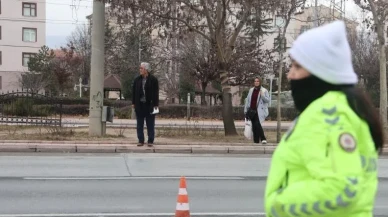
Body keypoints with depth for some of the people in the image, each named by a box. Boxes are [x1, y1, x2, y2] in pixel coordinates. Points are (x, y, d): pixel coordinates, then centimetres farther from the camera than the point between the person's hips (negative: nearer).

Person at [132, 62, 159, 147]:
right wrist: (133, 103, 5)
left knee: (150, 124, 2)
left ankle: (150, 141, 8)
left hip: (149, 105, -3)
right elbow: (133, 91, 11)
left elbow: (156, 92, -4)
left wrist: (155, 104, -9)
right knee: (139, 124, 6)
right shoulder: (137, 79, 8)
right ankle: (141, 141, 12)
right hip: (139, 105, 4)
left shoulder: (153, 79, -3)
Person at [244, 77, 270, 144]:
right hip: (252, 111, 5)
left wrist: (262, 96, -19)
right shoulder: (251, 90, 13)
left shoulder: (264, 91, 1)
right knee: (254, 126, 5)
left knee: (257, 124, -19)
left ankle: (263, 139, -11)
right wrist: (246, 110, 11)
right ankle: (256, 141, 10)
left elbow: (267, 100, -2)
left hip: (259, 111, -5)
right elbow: (247, 100, 15)